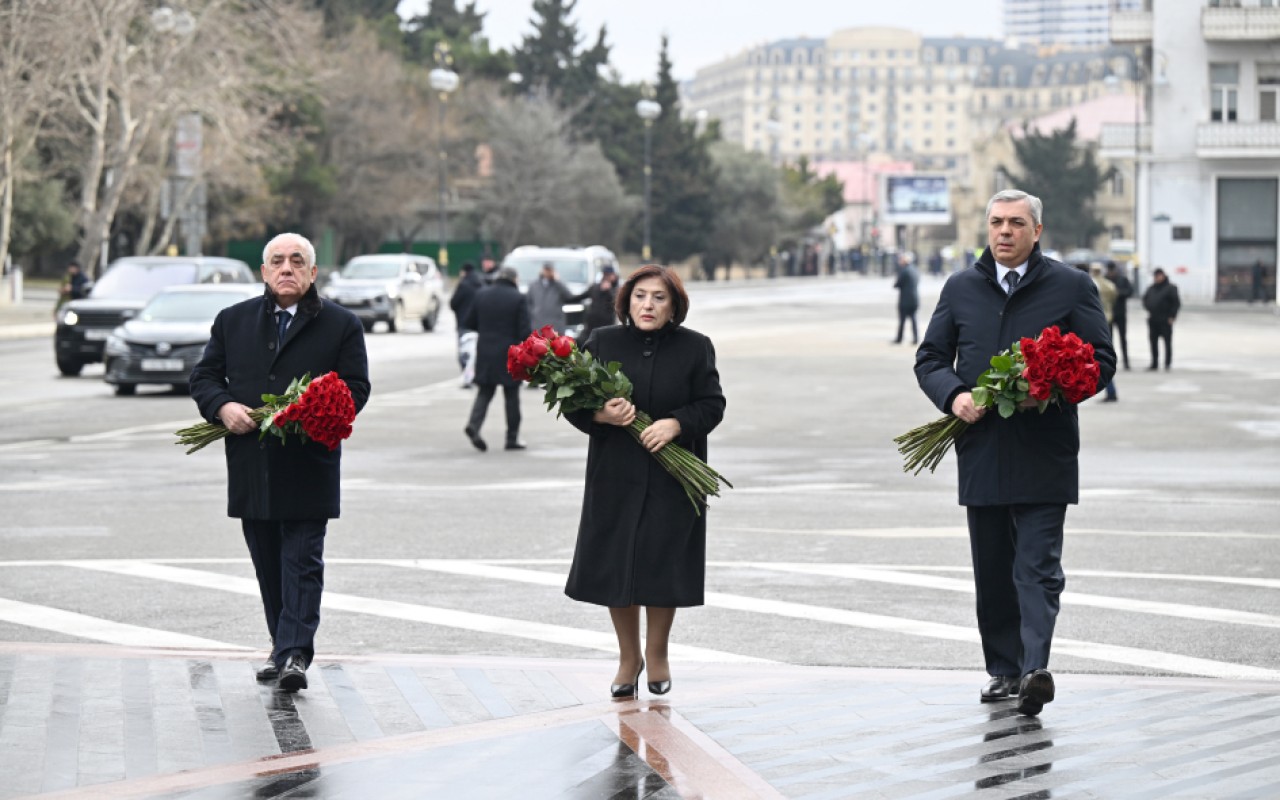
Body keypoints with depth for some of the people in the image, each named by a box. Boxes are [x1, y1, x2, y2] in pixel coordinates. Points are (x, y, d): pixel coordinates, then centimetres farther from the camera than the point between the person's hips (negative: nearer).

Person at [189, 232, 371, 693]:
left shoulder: (341, 325, 3)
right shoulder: (233, 321, 12)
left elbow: (355, 388, -1)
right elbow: (204, 376, 12)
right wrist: (223, 407, -10)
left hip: (308, 466, -3)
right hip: (251, 465, 4)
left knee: (302, 561, -8)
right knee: (268, 564, 10)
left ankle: (295, 653, -12)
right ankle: (283, 649, 20)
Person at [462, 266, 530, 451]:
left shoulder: (481, 295, 3)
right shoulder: (517, 299, -9)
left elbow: (468, 323, 7)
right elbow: (525, 331, -12)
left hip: (485, 353, 3)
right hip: (509, 353, -3)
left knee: (484, 392, 9)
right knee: (511, 396, 7)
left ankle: (474, 424, -16)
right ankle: (513, 438, 10)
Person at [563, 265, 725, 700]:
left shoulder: (695, 348, 0)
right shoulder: (602, 343, 1)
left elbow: (712, 404, -1)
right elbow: (574, 404, 2)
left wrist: (676, 423, -19)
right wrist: (600, 416, -19)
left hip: (672, 480, -1)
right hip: (616, 477, 1)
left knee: (663, 566, 4)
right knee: (615, 566, 3)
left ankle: (657, 652, 26)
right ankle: (629, 656, 22)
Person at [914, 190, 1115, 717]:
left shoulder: (1071, 287, 3)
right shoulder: (961, 289, 12)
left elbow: (1100, 360, 2)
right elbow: (930, 358, 14)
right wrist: (953, 396, -7)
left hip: (1044, 453, -4)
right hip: (981, 451, 4)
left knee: (1038, 565, -11)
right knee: (992, 571, 9)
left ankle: (1035, 668, -20)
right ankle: (1004, 669, 17)